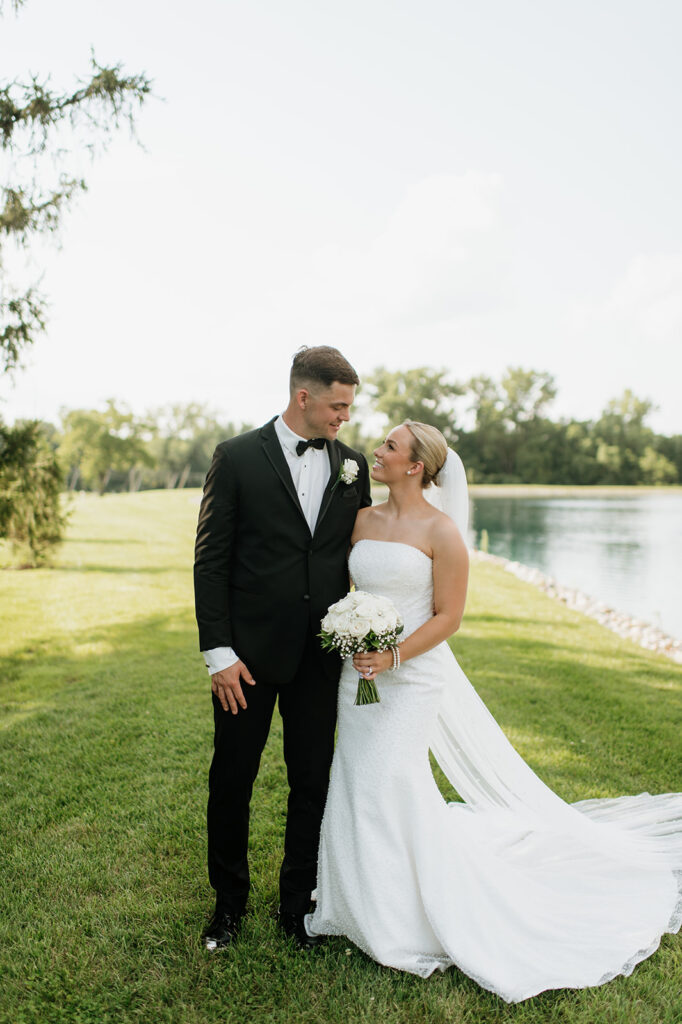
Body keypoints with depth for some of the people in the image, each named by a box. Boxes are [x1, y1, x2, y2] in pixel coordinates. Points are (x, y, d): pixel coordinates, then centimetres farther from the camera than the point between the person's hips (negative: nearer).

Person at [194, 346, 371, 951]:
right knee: (232, 781, 11)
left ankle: (298, 902, 34)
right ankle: (230, 901, 34)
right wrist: (218, 652, -10)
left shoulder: (353, 465, 5)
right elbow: (211, 560, -6)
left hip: (321, 652, 3)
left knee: (313, 782, 13)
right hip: (249, 652, -2)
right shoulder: (238, 457, -6)